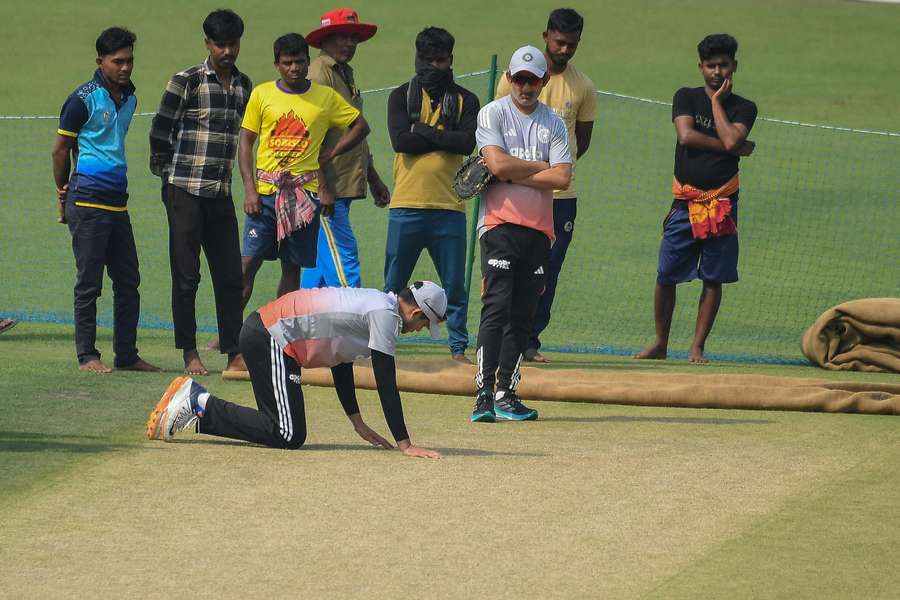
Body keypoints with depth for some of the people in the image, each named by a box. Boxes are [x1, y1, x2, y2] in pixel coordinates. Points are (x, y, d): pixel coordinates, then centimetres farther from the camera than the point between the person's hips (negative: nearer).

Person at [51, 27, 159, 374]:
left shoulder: (129, 99, 13)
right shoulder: (84, 99, -9)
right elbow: (61, 149, -2)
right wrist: (65, 195, 7)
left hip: (117, 200, 7)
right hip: (88, 202, -7)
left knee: (128, 281, 8)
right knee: (89, 283, -3)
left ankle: (127, 354, 15)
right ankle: (87, 356, 2)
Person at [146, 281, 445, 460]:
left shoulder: (373, 303, 19)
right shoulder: (385, 315, -11)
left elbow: (340, 361, 25)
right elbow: (386, 385, -15)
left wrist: (358, 424, 22)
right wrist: (404, 444, -13)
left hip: (260, 333, 10)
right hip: (270, 340, -10)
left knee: (286, 430, 10)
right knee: (289, 435, -13)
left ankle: (196, 398, 12)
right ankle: (201, 404, -7)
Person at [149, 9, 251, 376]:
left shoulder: (244, 86, 11)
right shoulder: (186, 82, -6)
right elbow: (159, 133, -2)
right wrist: (168, 174, 4)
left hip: (221, 194, 5)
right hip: (185, 193, -5)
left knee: (230, 277, 4)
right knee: (186, 277, 0)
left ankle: (235, 354, 7)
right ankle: (190, 355, 6)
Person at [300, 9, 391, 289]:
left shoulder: (345, 75, 21)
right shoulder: (319, 74, -11)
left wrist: (373, 179, 31)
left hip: (345, 188, 10)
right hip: (327, 189, -10)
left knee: (320, 260, 12)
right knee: (344, 264, -11)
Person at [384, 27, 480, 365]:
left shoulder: (465, 101, 8)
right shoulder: (402, 96, 8)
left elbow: (468, 143, -8)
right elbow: (400, 140, -8)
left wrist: (422, 131, -8)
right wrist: (444, 138, -7)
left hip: (449, 207, 0)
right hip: (407, 206, 0)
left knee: (455, 283, 2)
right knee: (394, 284, 4)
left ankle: (458, 347, 9)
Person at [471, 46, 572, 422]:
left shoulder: (553, 124, 12)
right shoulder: (493, 114, 2)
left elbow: (562, 178, -1)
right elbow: (498, 164, -13)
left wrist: (513, 174, -8)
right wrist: (543, 167, -2)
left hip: (538, 229, 4)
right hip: (500, 224, -4)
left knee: (522, 315, 4)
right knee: (496, 308, -13)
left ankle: (506, 393, 8)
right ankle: (484, 395, -17)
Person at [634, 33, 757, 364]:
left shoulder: (743, 108, 5)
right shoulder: (686, 98, 6)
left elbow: (730, 139, -15)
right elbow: (686, 135, -11)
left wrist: (717, 102, -5)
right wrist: (738, 149, -9)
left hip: (722, 203, 0)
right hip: (685, 203, 0)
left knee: (713, 279, 1)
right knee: (666, 276, 1)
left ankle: (697, 348, 8)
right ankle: (660, 344, 15)